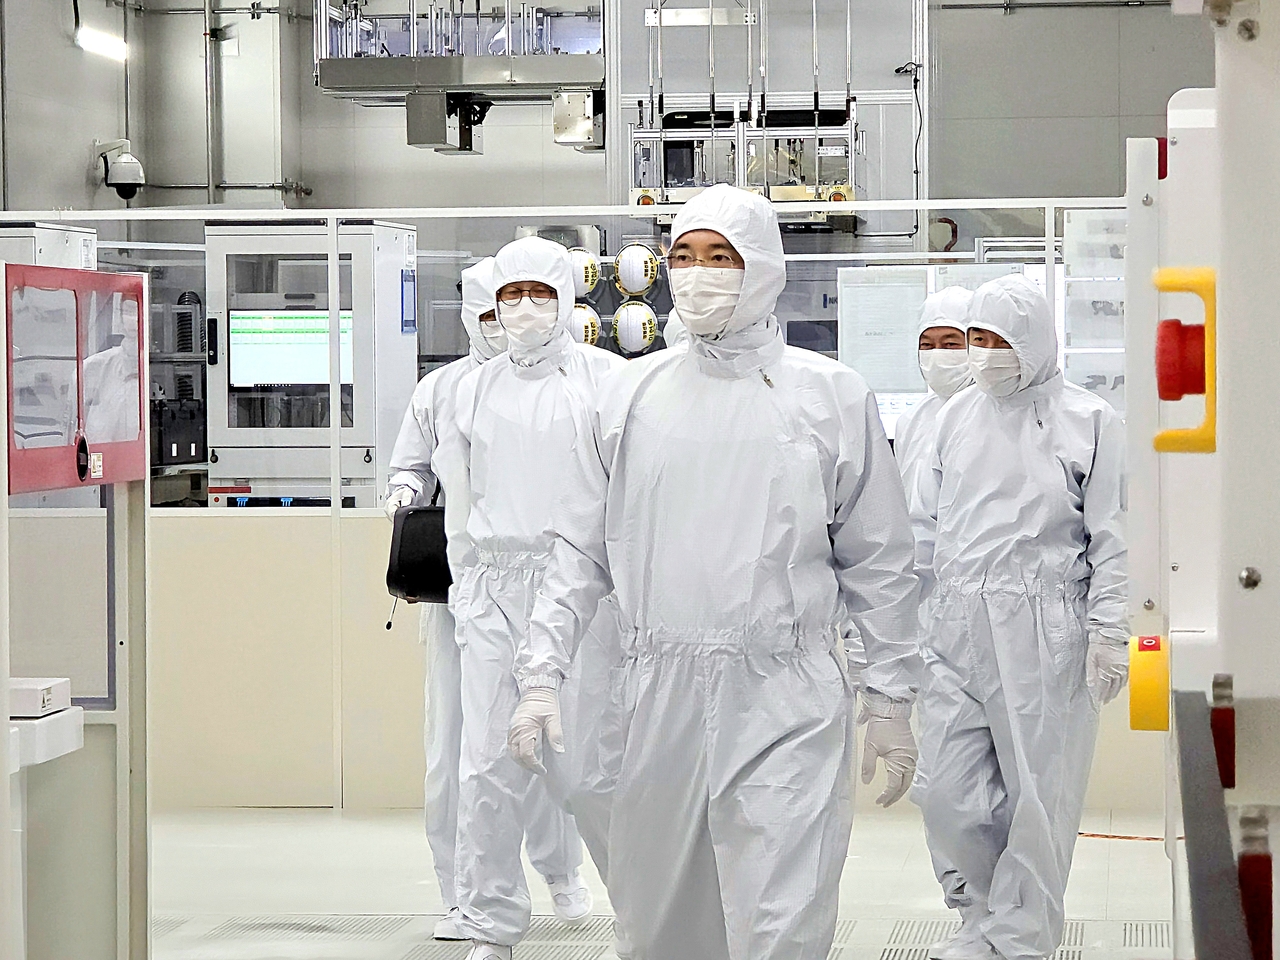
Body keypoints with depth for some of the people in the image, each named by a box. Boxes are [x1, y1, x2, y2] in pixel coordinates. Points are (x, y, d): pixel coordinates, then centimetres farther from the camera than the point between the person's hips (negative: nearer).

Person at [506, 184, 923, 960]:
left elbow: (880, 562, 5)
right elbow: (582, 550, 11)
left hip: (787, 700, -3)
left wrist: (893, 699, 5)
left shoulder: (833, 396, 2)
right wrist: (542, 674, 3)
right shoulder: (631, 395, 9)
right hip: (660, 696, 3)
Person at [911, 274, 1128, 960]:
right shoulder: (956, 416, 12)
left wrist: (1108, 629, -7)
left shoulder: (1088, 421, 0)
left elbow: (1111, 537, -1)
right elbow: (926, 524, 17)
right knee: (945, 791, 2)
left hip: (1042, 632, -4)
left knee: (1039, 795, 2)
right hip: (957, 628, 4)